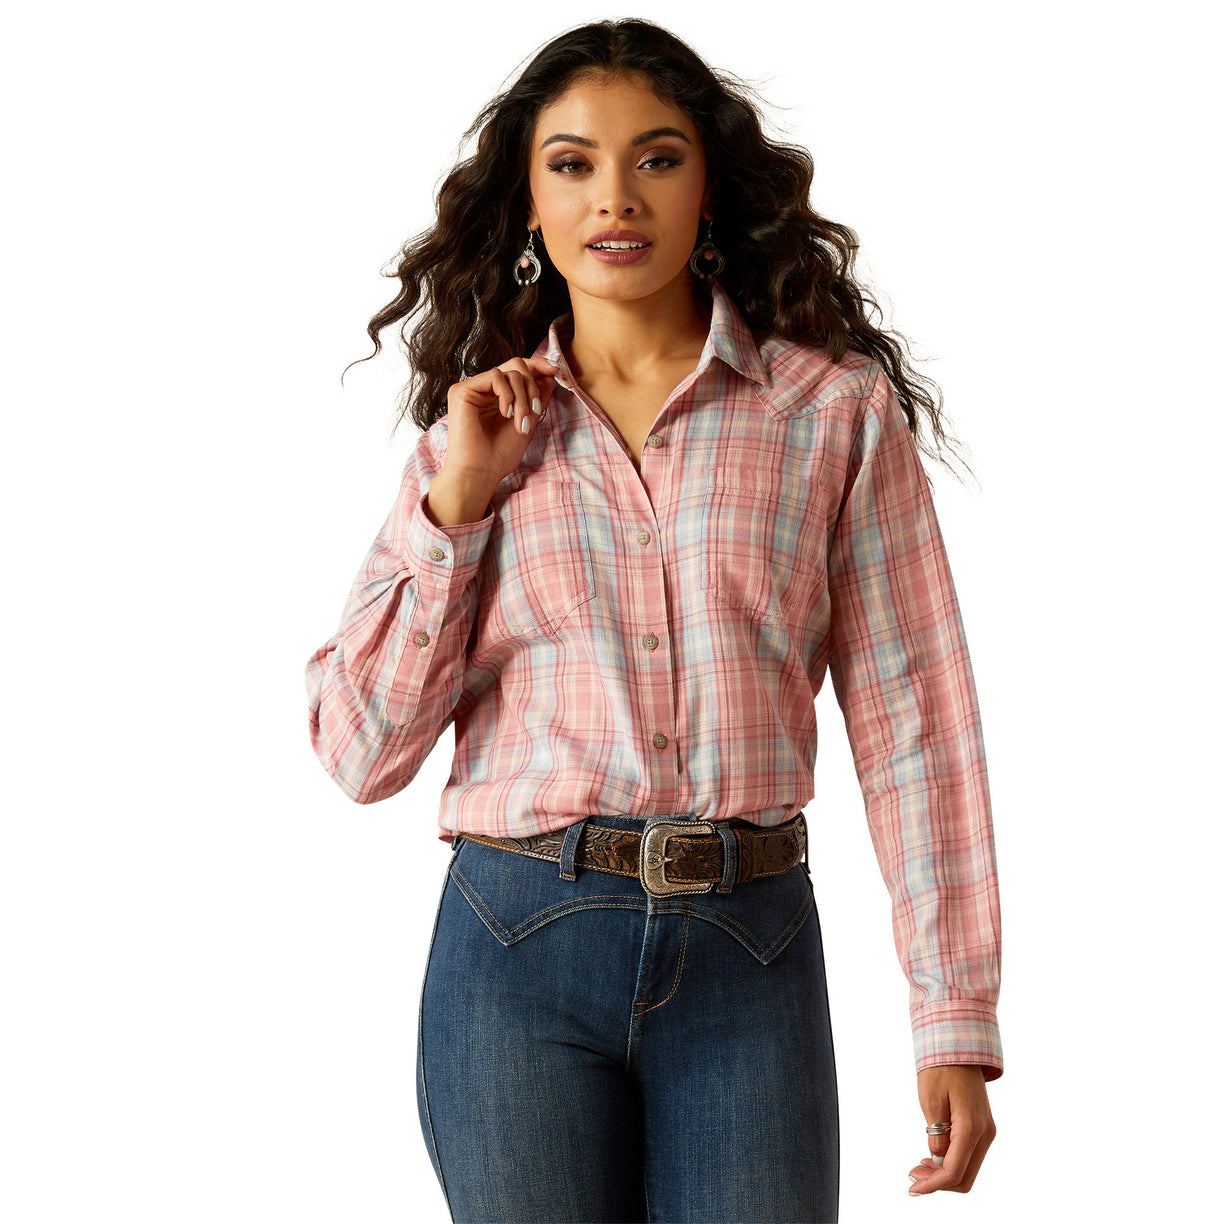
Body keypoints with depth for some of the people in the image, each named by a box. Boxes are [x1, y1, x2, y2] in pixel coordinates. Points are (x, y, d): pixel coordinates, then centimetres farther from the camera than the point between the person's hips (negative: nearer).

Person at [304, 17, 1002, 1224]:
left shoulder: (837, 409, 3)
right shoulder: (478, 434, 9)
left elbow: (910, 719, 1)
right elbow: (358, 751, 4)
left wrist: (956, 1019, -4)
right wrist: (455, 507, -5)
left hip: (749, 958, -1)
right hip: (516, 949, 1)